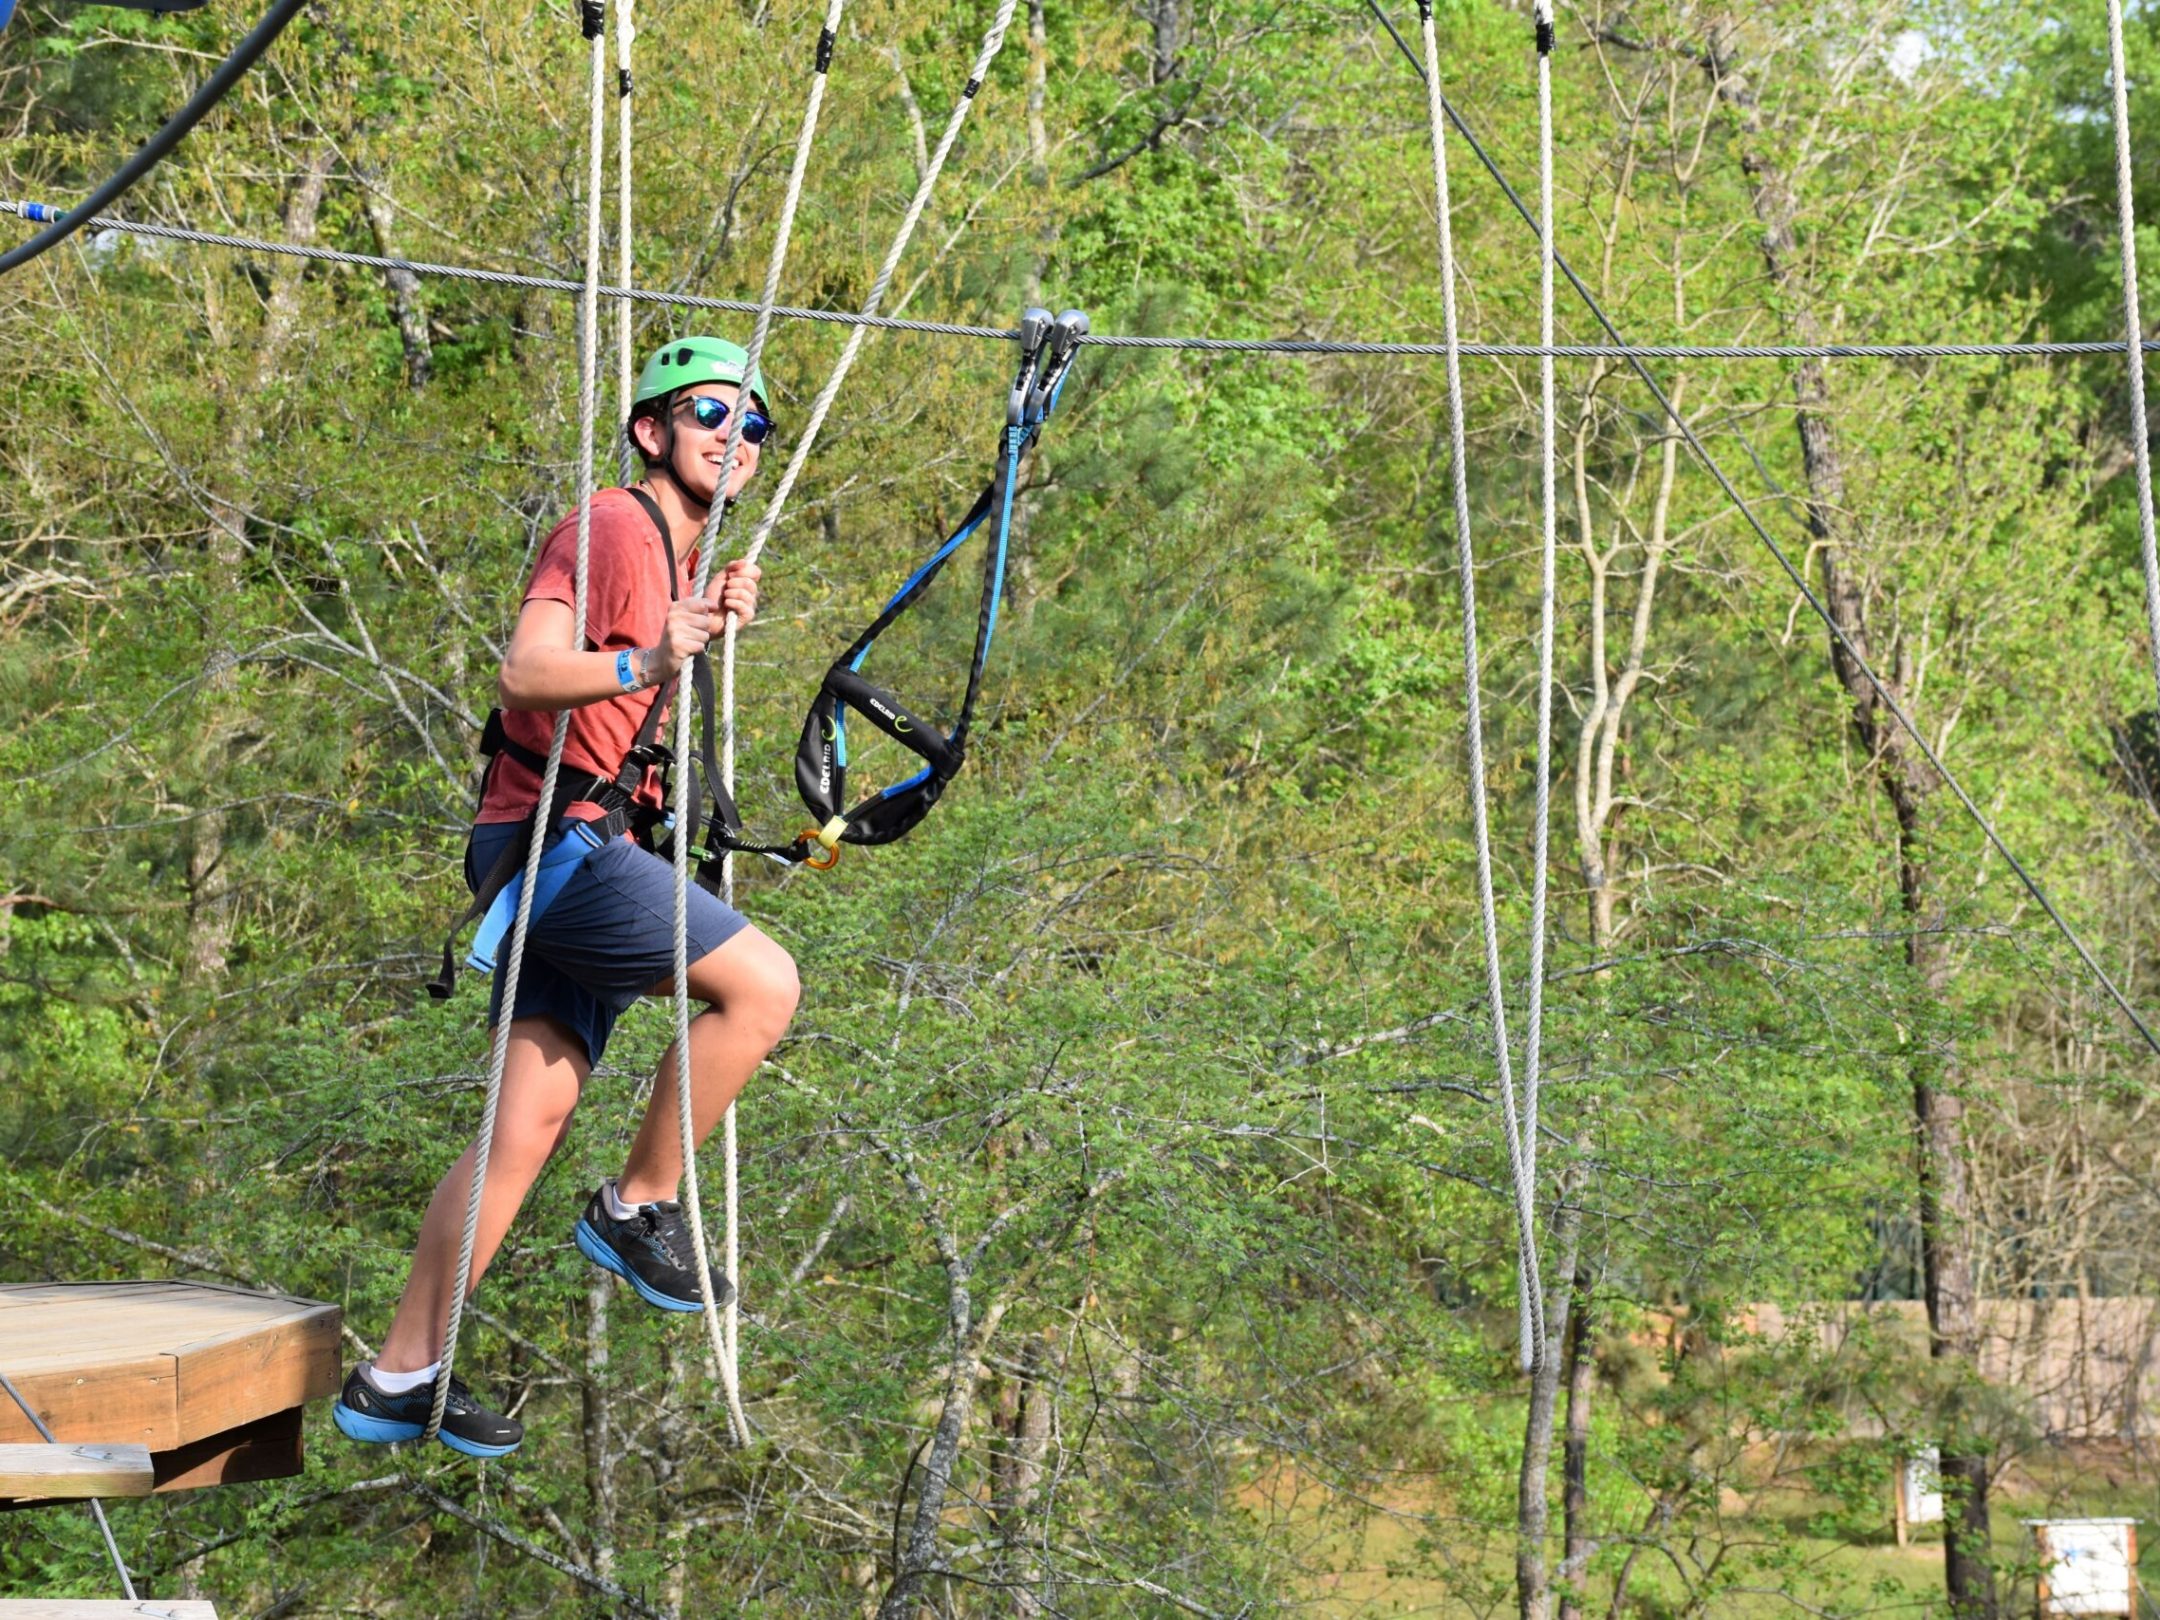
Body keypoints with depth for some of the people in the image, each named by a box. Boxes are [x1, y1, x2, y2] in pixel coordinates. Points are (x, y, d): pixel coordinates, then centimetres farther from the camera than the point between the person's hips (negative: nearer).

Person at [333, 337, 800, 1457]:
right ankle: (635, 1208, -4)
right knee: (763, 982, -18)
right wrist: (645, 663, -37)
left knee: (531, 1119, 4)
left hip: (588, 851, 10)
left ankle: (397, 1378, 5)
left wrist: (715, 633, 10)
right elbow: (526, 670, -21)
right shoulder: (613, 526, -9)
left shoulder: (680, 561, 22)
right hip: (550, 834, -10)